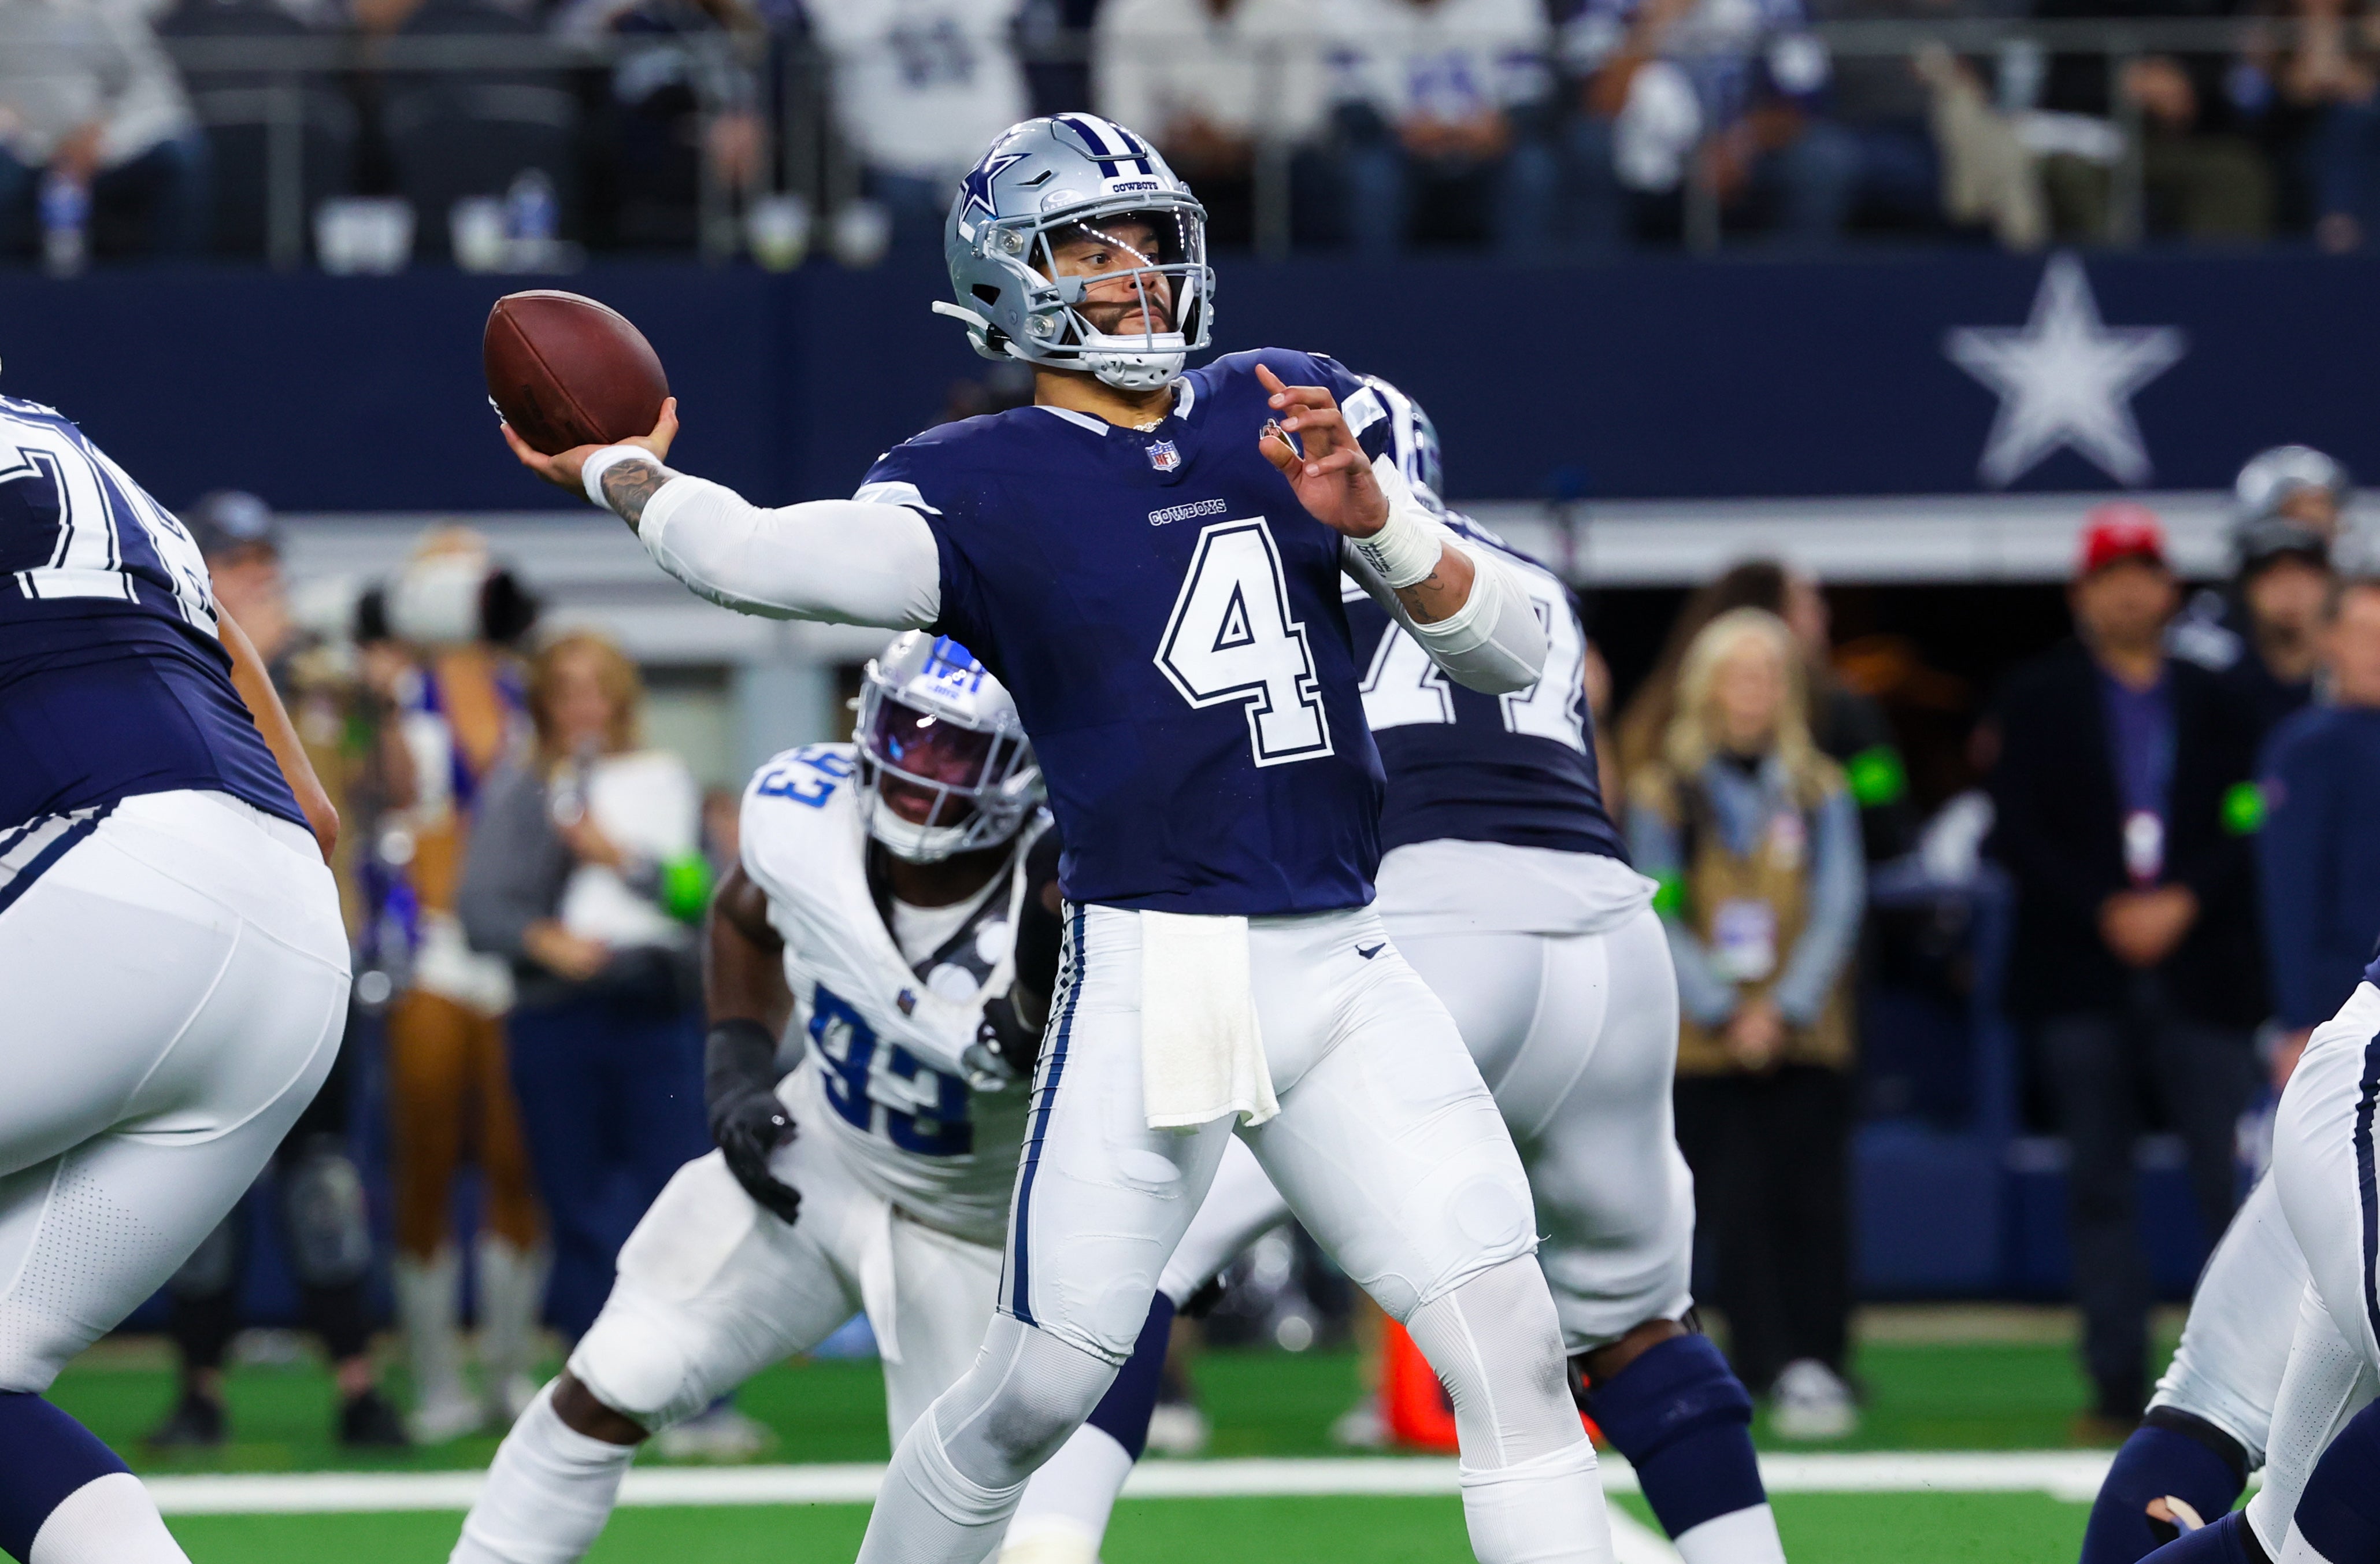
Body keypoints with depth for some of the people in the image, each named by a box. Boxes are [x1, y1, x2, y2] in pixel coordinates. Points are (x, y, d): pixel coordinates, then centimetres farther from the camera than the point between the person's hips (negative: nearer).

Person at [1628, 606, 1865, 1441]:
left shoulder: (1820, 791, 9)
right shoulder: (1662, 792, 5)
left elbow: (1838, 907, 3)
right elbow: (1657, 918, -1)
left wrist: (1784, 1008, -10)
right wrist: (1724, 1011, -12)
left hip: (1806, 1039, 1)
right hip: (1704, 1048, -1)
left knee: (1815, 1206, -5)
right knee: (1734, 1207, -6)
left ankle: (1819, 1361, -1)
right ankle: (1772, 1365, -4)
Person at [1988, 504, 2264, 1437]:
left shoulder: (2211, 702, 12)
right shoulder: (2038, 699, 9)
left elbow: (2247, 827, 6)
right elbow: (2018, 833, 1)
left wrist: (2185, 902, -10)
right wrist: (2106, 913, -9)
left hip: (2200, 968, 0)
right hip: (2083, 979, 0)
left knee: (2235, 1184, -9)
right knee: (2099, 1189, 1)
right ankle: (2117, 1385, 4)